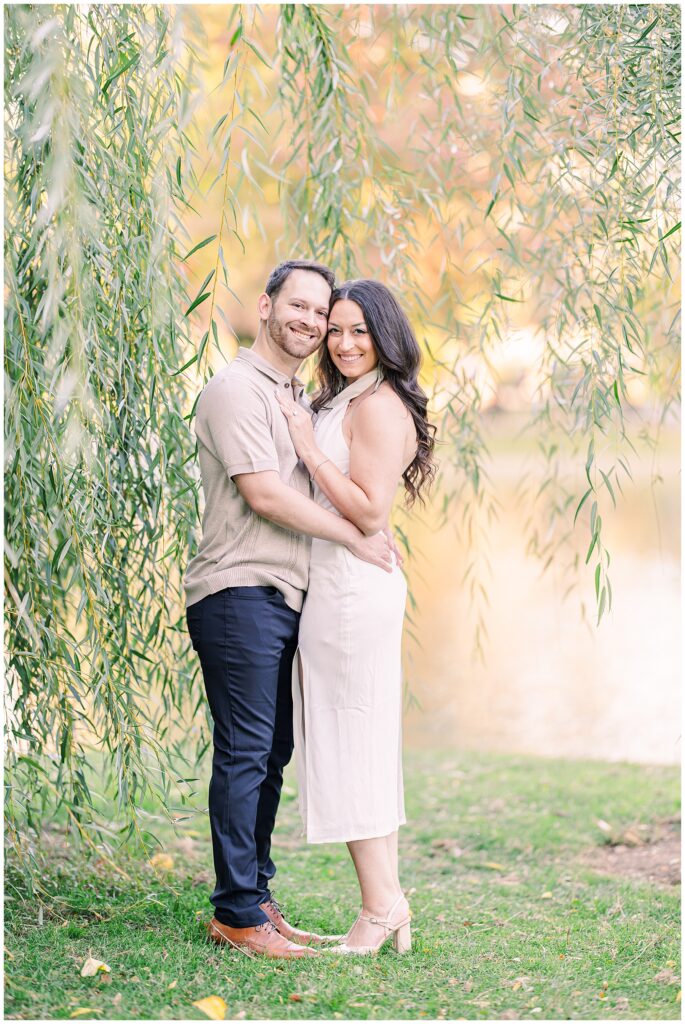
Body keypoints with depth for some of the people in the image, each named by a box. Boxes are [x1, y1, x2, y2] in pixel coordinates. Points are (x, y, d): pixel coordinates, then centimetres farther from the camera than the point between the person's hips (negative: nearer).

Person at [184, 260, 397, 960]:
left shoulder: (300, 397, 21)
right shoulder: (237, 389, -8)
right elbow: (264, 494, -17)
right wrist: (356, 538, -11)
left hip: (285, 598, 9)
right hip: (239, 594, -9)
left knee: (272, 753, 11)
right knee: (245, 752, -7)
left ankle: (255, 897, 18)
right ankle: (237, 913, -2)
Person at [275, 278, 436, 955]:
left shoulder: (377, 405, -12)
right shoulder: (347, 401, 19)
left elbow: (369, 512, -19)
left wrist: (307, 447, -17)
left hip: (352, 589, -10)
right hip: (344, 587, 10)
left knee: (350, 745, -4)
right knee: (361, 747, 12)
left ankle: (379, 906, 2)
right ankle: (389, 904, 17)